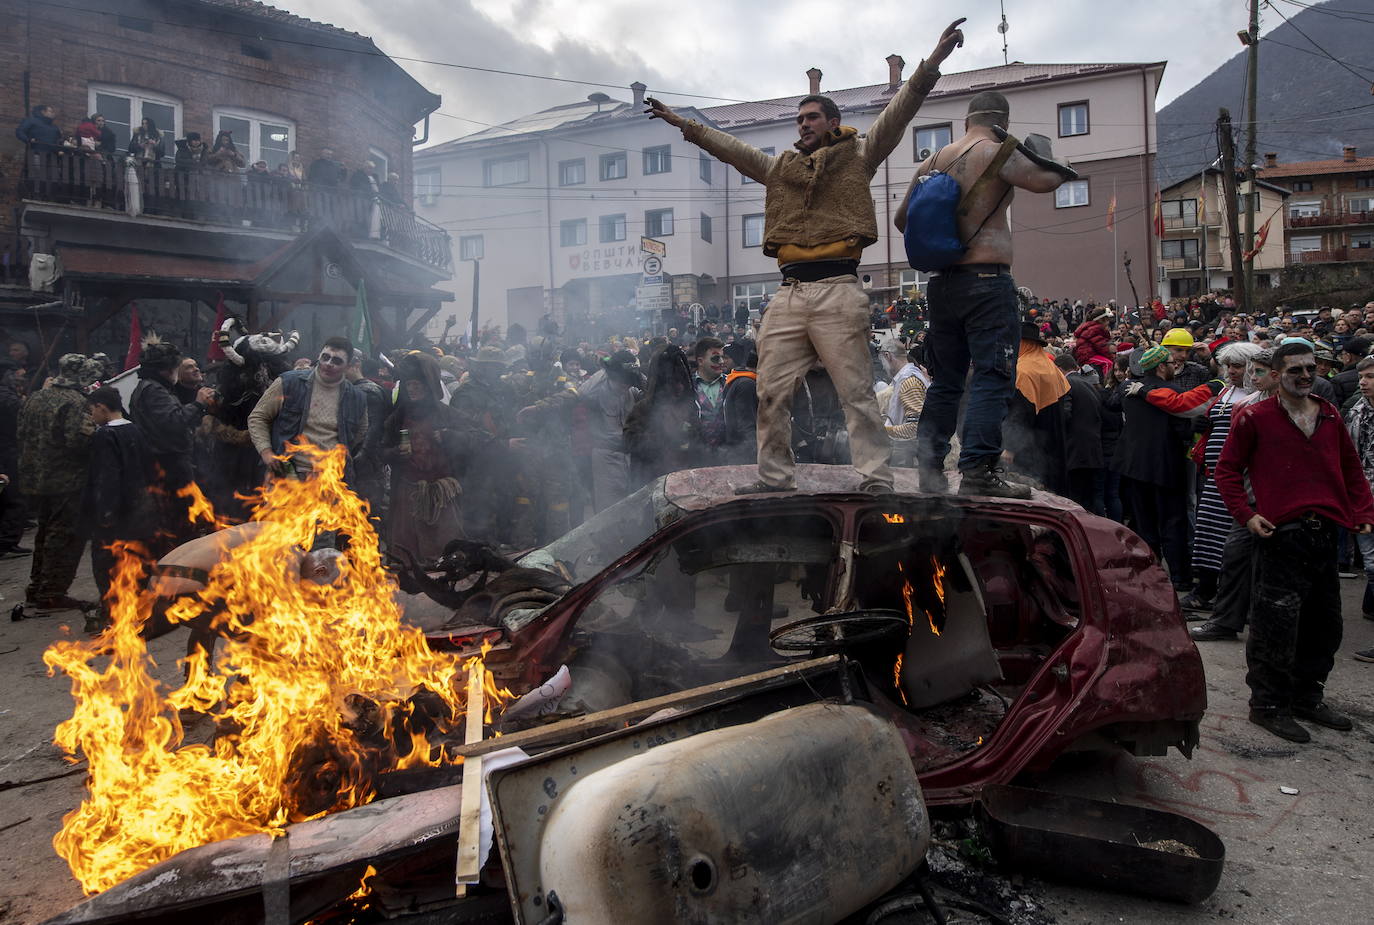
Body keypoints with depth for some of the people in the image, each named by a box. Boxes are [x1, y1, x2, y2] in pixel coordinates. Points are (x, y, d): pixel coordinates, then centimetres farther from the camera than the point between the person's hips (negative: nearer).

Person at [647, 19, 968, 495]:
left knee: (856, 392, -5)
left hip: (837, 290, -5)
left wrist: (931, 63, -9)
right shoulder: (781, 167, 24)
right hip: (788, 294, 5)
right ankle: (775, 477, 14)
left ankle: (877, 481, -2)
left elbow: (896, 115, 2)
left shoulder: (856, 157, 11)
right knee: (772, 392, 4)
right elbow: (732, 148, 31)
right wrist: (685, 125, 32)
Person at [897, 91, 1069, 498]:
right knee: (993, 377, -5)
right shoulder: (996, 151, -4)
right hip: (987, 279, -7)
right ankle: (978, 472, -10)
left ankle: (930, 468, 13)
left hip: (942, 282, 7)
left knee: (946, 379, 12)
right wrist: (1057, 167, 5)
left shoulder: (933, 159, 15)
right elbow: (1046, 181, -16)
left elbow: (902, 218, 20)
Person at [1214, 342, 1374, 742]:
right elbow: (1227, 470, 0)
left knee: (1324, 625, 15)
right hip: (1281, 533, -6)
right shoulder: (1255, 417, -2)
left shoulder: (1330, 416, 14)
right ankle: (1267, 704, 9)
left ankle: (1306, 696, 31)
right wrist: (1246, 514, -10)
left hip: (1325, 533, 6)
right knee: (1276, 624, -4)